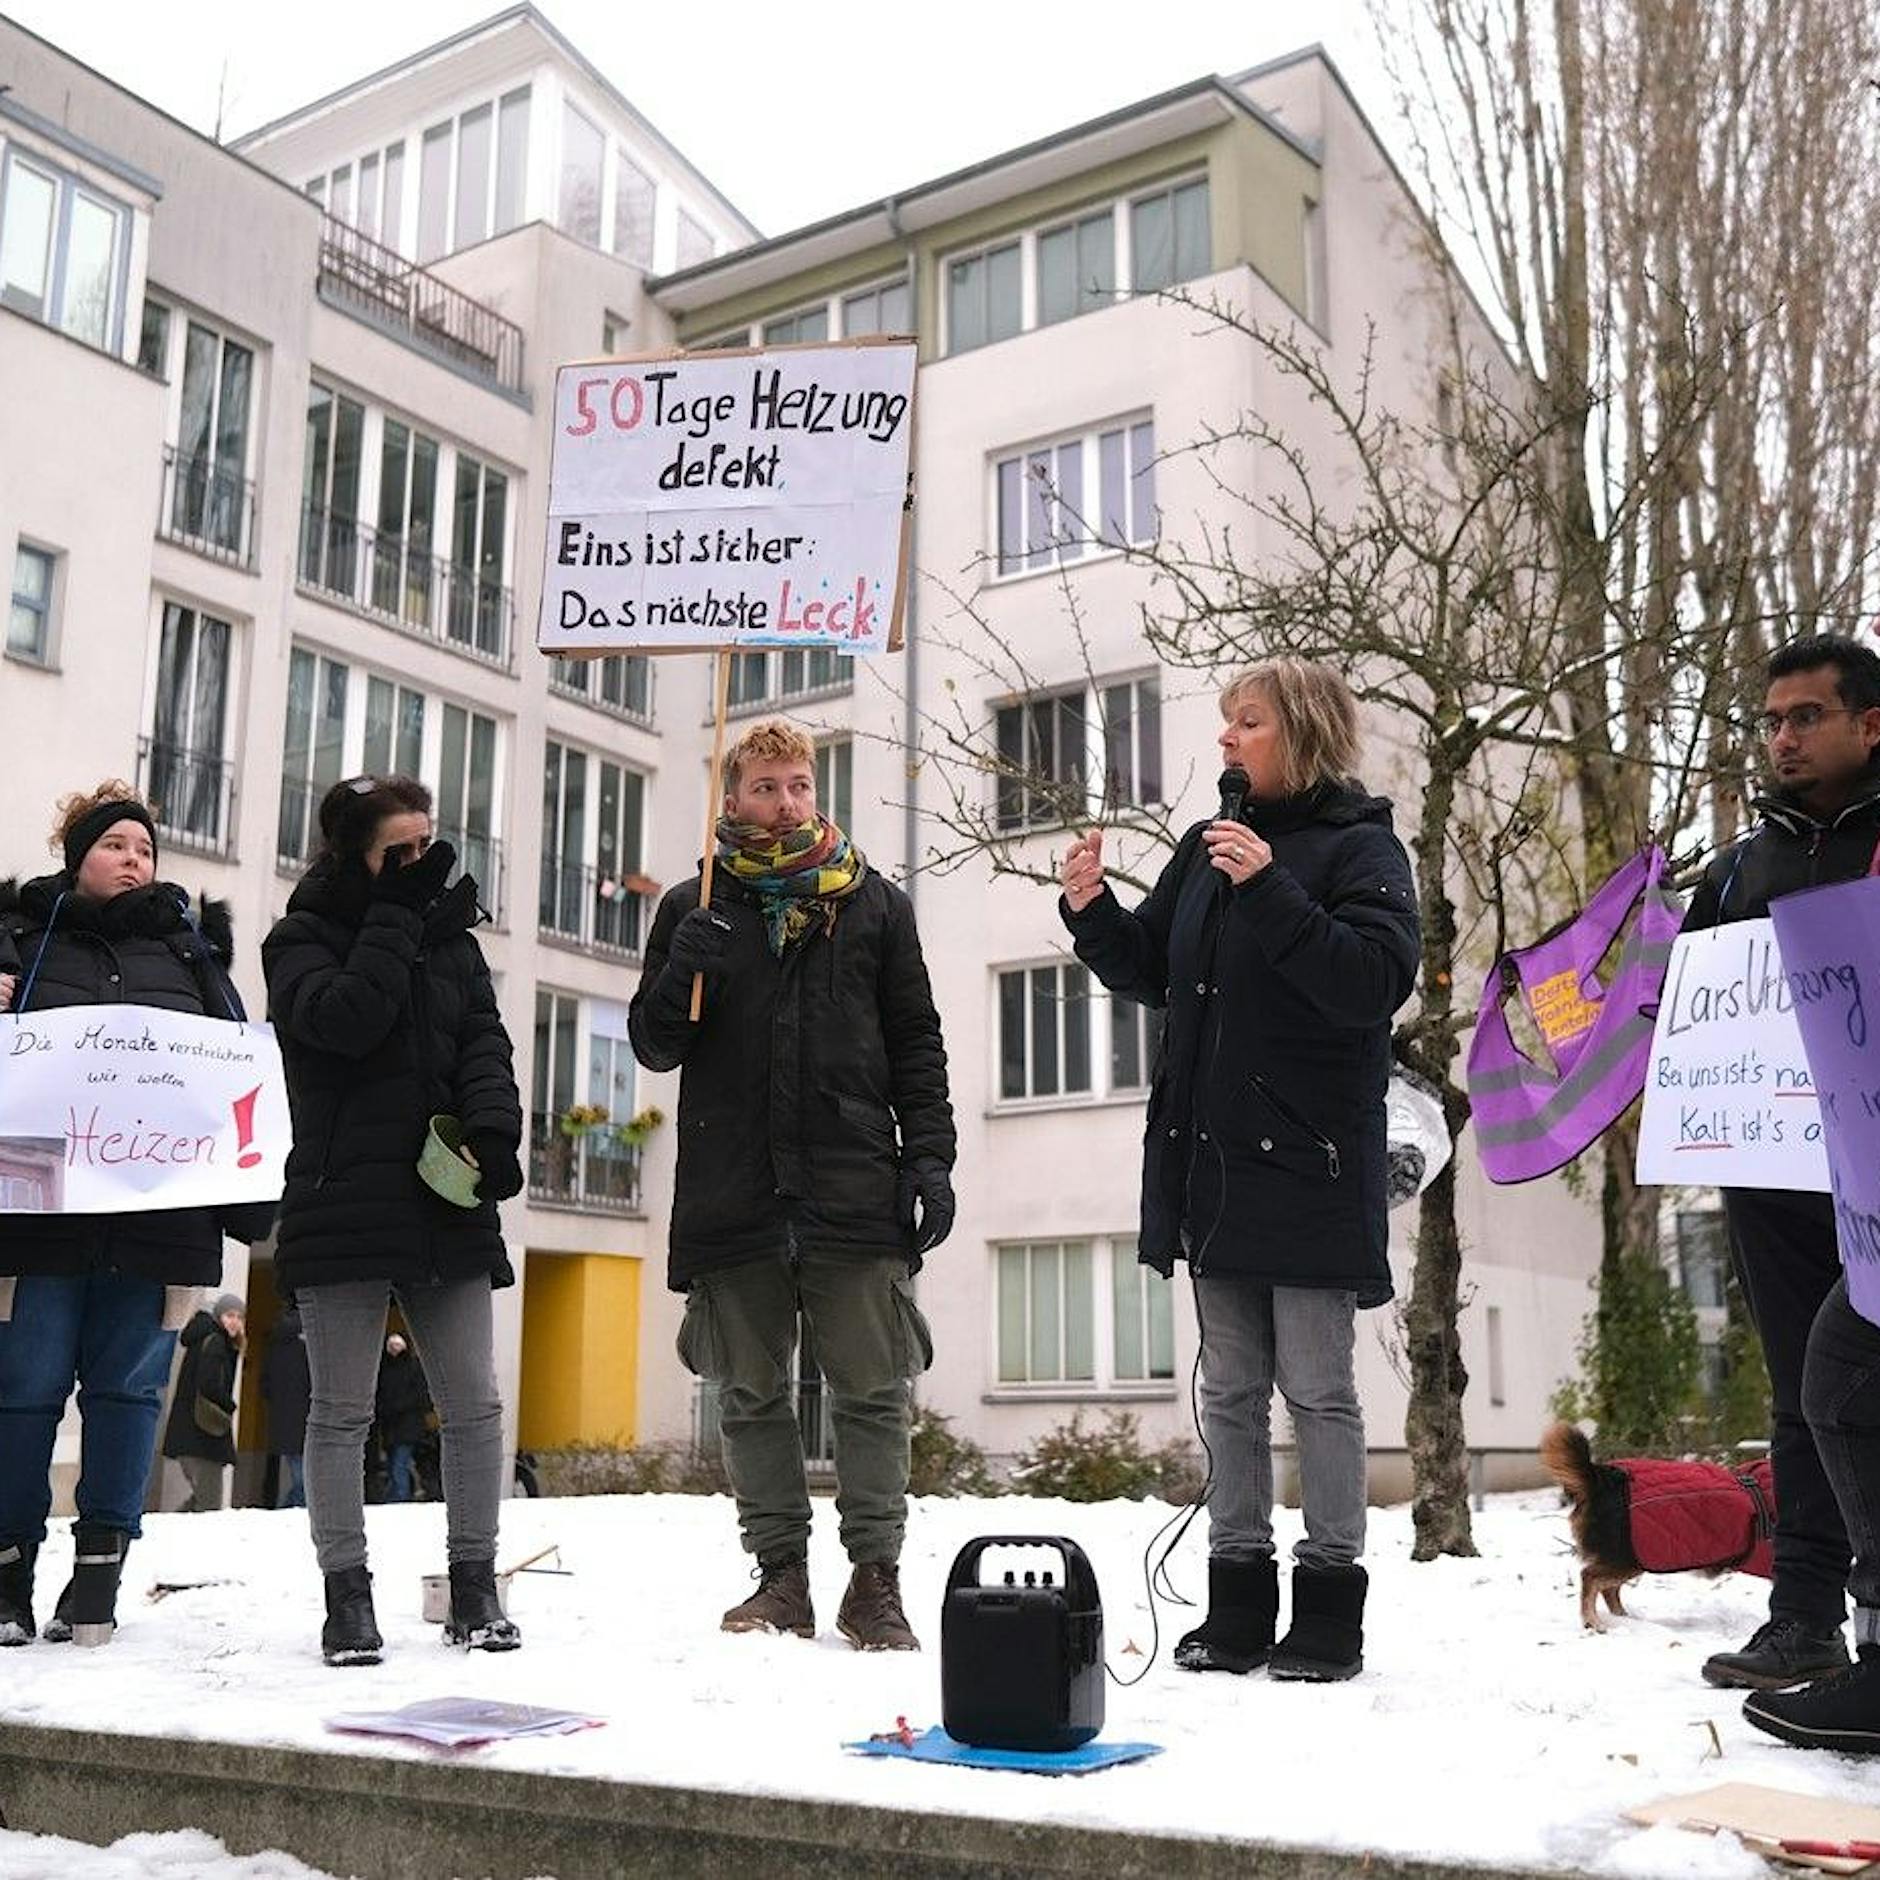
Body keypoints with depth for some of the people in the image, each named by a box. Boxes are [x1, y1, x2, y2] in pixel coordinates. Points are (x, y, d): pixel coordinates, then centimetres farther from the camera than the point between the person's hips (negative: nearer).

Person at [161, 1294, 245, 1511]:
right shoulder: (214, 1342, -11)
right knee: (210, 1502, -10)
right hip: (202, 1435, -10)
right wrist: (229, 1407, -6)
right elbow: (209, 1386, -21)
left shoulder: (204, 1340, 20)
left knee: (202, 1496, 18)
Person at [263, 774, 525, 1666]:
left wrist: (492, 1128, -13)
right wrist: (396, 916, -10)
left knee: (474, 1405, 3)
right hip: (342, 1206, -3)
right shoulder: (301, 939, 4)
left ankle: (474, 1585, 14)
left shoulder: (451, 939, 15)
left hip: (446, 1207, 4)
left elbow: (484, 1042, 5)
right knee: (341, 1412, 3)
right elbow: (343, 1020, -15)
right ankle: (346, 1594, 12)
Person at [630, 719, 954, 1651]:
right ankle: (781, 1572, 17)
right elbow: (654, 1047, 11)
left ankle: (875, 1578, 9)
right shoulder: (693, 908, 12)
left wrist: (929, 1156, 0)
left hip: (855, 1187, -1)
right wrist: (682, 977, -9)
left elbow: (915, 1041, 10)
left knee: (871, 1391, 0)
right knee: (751, 1395, 6)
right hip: (732, 1190, 1)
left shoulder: (874, 904, 11)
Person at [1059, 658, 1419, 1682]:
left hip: (1307, 1164, -6)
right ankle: (1238, 1600, 19)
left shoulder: (1359, 846, -5)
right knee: (1230, 1388, 11)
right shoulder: (1207, 846, 14)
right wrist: (1091, 911, 1)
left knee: (1316, 1387, 1)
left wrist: (1269, 890, -25)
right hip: (1211, 1160, 7)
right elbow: (1151, 973, 18)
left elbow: (1376, 979, -19)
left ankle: (1329, 1606, 11)